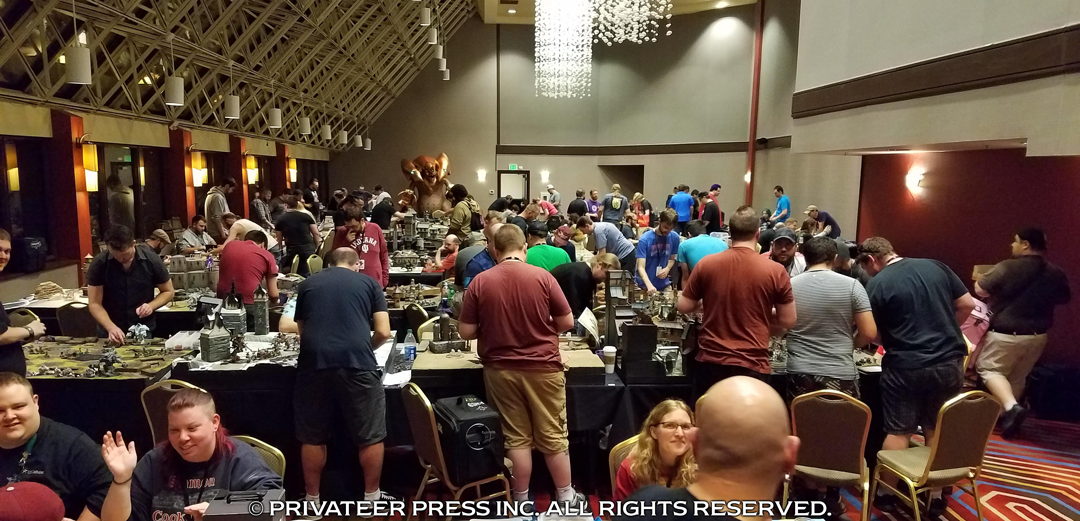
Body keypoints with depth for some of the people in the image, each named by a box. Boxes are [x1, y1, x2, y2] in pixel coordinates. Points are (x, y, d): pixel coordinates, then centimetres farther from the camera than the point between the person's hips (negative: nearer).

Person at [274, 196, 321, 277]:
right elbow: (316, 233, 5)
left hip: (292, 252, -1)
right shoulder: (306, 216, 7)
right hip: (309, 250, 2)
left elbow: (279, 241, 11)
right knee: (306, 276, 9)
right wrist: (316, 248, 17)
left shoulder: (280, 220, 6)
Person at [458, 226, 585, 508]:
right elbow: (567, 322, -4)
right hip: (543, 366, -1)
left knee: (517, 437, 12)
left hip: (500, 369, 1)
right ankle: (565, 497, 26)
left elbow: (466, 332, -3)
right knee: (552, 435, 12)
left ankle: (522, 501, 24)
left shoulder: (480, 282, -7)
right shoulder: (542, 276, -9)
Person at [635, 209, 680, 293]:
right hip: (643, 285, -3)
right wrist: (649, 285, -39)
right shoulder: (645, 239, -18)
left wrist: (667, 269, -14)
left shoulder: (674, 237, -7)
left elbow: (672, 259, 8)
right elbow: (641, 267, -23)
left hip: (663, 284, 3)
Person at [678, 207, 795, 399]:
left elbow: (684, 307, 4)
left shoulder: (706, 264, -4)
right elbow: (788, 320, -1)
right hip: (752, 364, -1)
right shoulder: (775, 271, -8)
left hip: (711, 361, 2)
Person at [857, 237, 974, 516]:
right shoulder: (936, 267, 5)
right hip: (949, 363, 4)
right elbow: (967, 305, 8)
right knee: (937, 431, 15)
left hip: (906, 367, -4)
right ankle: (936, 496, 22)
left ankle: (886, 491, 18)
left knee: (898, 432, 8)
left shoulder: (877, 284, -7)